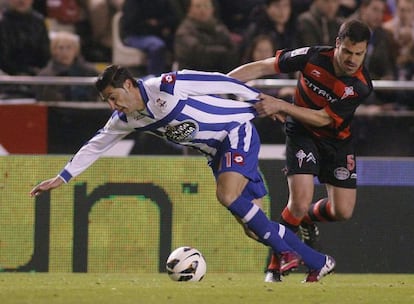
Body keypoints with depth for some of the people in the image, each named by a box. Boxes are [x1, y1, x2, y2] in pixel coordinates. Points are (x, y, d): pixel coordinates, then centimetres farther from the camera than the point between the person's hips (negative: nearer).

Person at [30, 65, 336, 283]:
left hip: (238, 132, -7)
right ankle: (319, 262, 9)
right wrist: (60, 179, 6)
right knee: (250, 221, 0)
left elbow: (218, 83, -17)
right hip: (217, 153, 7)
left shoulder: (165, 87, -24)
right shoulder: (125, 119, -2)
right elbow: (95, 146, 7)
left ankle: (286, 251, -15)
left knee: (227, 195, -28)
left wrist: (260, 100, -9)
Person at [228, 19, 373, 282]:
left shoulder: (361, 86, -25)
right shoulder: (312, 57, -24)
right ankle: (275, 265, -1)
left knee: (343, 211, -2)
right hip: (302, 134, -2)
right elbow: (263, 67, -14)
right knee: (300, 202, -20)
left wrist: (281, 106, -33)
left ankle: (308, 220, 35)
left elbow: (324, 119, -25)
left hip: (337, 139, 2)